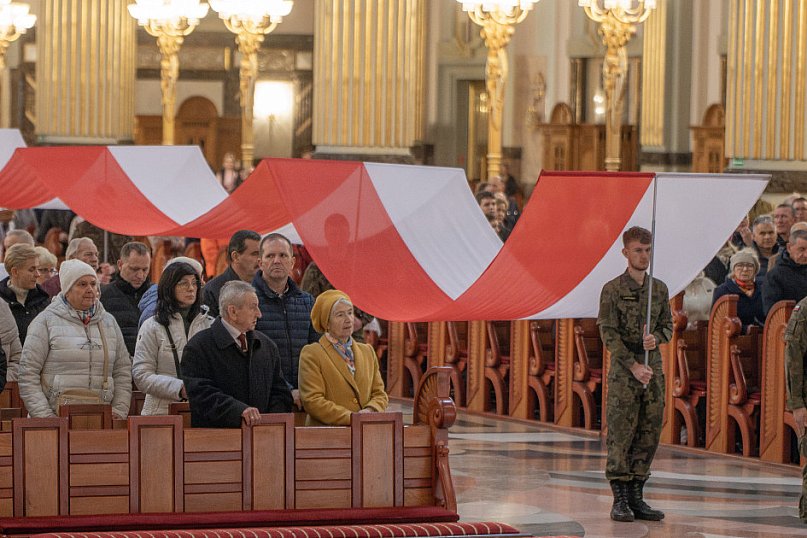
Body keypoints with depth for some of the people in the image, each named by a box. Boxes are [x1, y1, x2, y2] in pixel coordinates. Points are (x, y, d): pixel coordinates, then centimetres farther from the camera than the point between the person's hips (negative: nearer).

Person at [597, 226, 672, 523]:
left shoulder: (660, 289, 10)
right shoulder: (612, 290, -4)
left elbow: (667, 325, 15)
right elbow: (608, 334, -8)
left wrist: (657, 338, -10)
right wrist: (633, 366, -16)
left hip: (653, 370, 5)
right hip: (623, 370, -5)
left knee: (649, 435, 5)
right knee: (620, 435, -5)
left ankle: (636, 497, 12)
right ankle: (620, 500, -2)